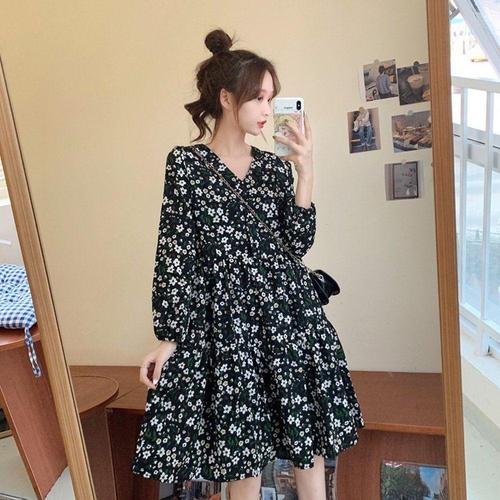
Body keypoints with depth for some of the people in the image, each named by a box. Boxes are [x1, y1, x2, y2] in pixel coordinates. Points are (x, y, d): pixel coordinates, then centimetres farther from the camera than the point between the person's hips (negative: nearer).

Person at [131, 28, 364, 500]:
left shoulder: (276, 166, 8)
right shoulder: (185, 164, -3)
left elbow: (298, 243, 1)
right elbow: (173, 254, -5)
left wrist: (304, 169, -6)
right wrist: (168, 337, -6)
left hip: (290, 313, 4)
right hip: (225, 320, -3)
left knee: (309, 437, 13)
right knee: (241, 447, 10)